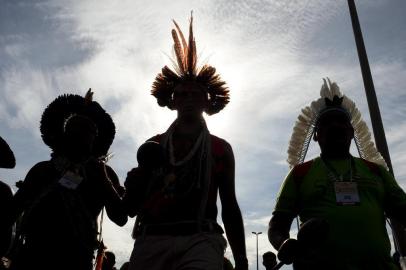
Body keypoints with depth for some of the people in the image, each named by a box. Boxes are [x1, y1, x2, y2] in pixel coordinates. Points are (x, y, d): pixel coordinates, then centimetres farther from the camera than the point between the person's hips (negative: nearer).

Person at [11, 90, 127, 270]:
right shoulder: (42, 168, 17)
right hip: (32, 251, 2)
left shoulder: (103, 172, 10)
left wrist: (104, 180, -9)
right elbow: (14, 208, 17)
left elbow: (120, 218, 1)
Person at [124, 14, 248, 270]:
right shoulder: (153, 146, 15)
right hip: (151, 241, 2)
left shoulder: (221, 149, 13)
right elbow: (132, 207, 17)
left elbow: (230, 207, 14)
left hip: (199, 240, -2)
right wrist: (134, 183, -6)